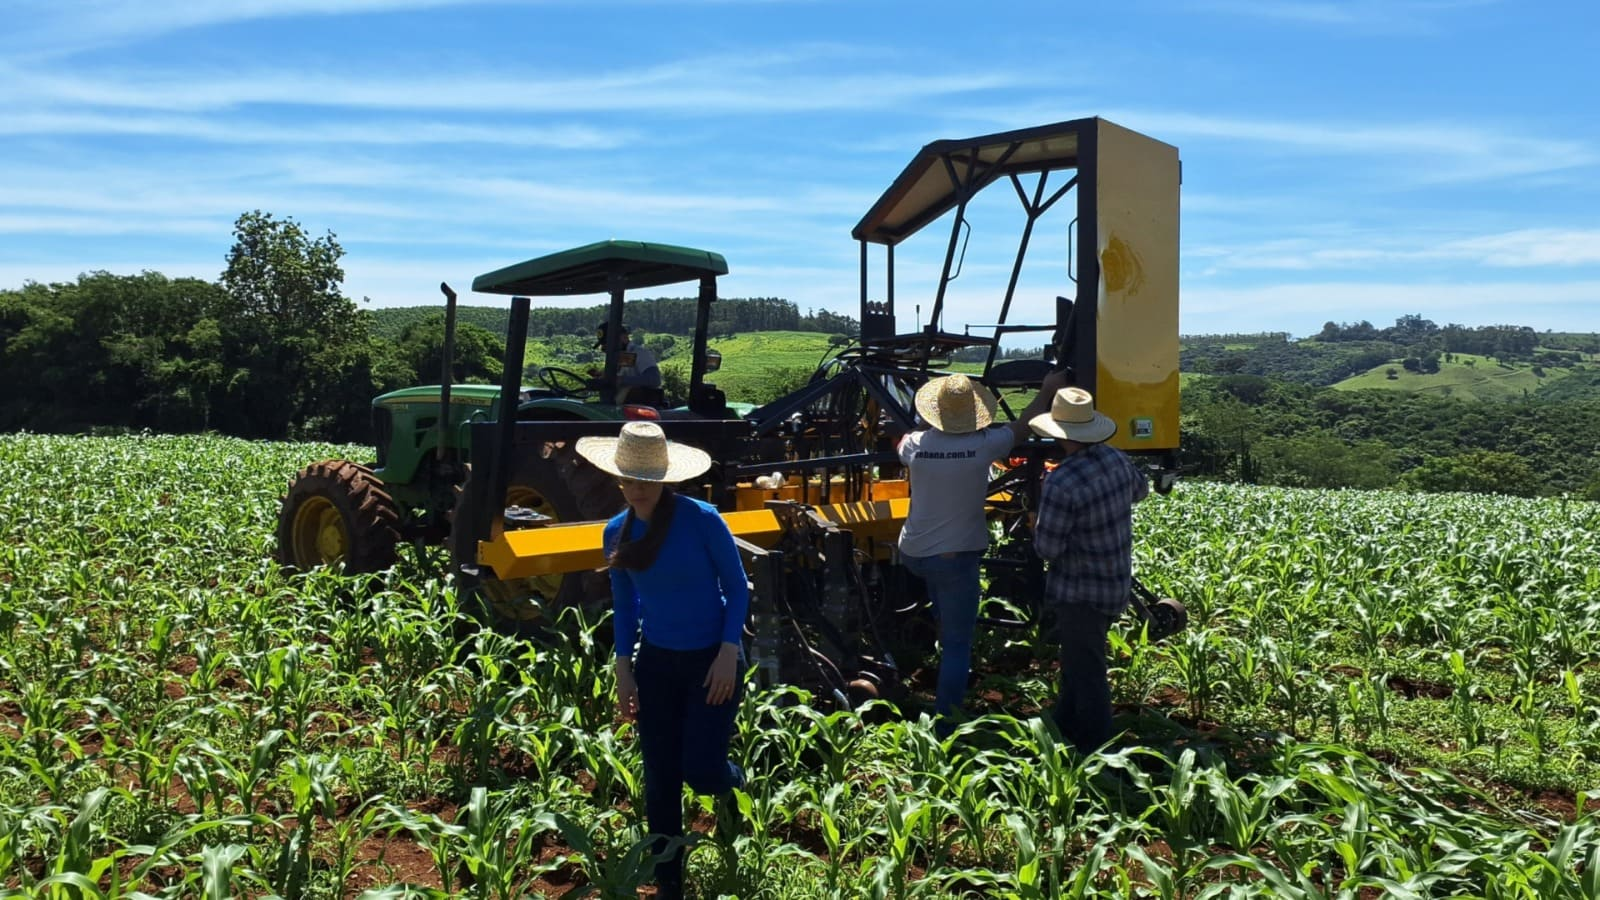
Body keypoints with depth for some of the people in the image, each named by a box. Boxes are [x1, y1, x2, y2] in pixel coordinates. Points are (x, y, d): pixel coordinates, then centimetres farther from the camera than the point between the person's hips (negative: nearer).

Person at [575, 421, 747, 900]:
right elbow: (624, 606, 8)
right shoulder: (617, 532, -3)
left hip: (711, 658, -4)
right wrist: (624, 671, 5)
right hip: (656, 661, 4)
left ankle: (734, 787, 32)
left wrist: (728, 654, -16)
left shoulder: (702, 519, -17)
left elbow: (737, 589, -9)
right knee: (660, 779, 7)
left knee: (700, 771, -7)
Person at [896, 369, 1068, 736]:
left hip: (912, 553, 4)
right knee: (957, 644, 3)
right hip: (956, 556, -4)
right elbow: (1021, 428, 5)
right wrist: (1047, 392, 20)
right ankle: (944, 724, 4)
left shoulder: (916, 443, -7)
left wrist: (932, 429, 34)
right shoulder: (984, 445, -14)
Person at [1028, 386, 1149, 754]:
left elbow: (1048, 549, -22)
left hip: (1081, 591, -9)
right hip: (1116, 582, 9)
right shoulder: (1117, 459, -3)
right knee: (1076, 660, 24)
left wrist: (1038, 524, -3)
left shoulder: (1061, 483, -28)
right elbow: (1140, 489, 20)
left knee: (1086, 671, 4)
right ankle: (1065, 727, 40)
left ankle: (1095, 749, 15)